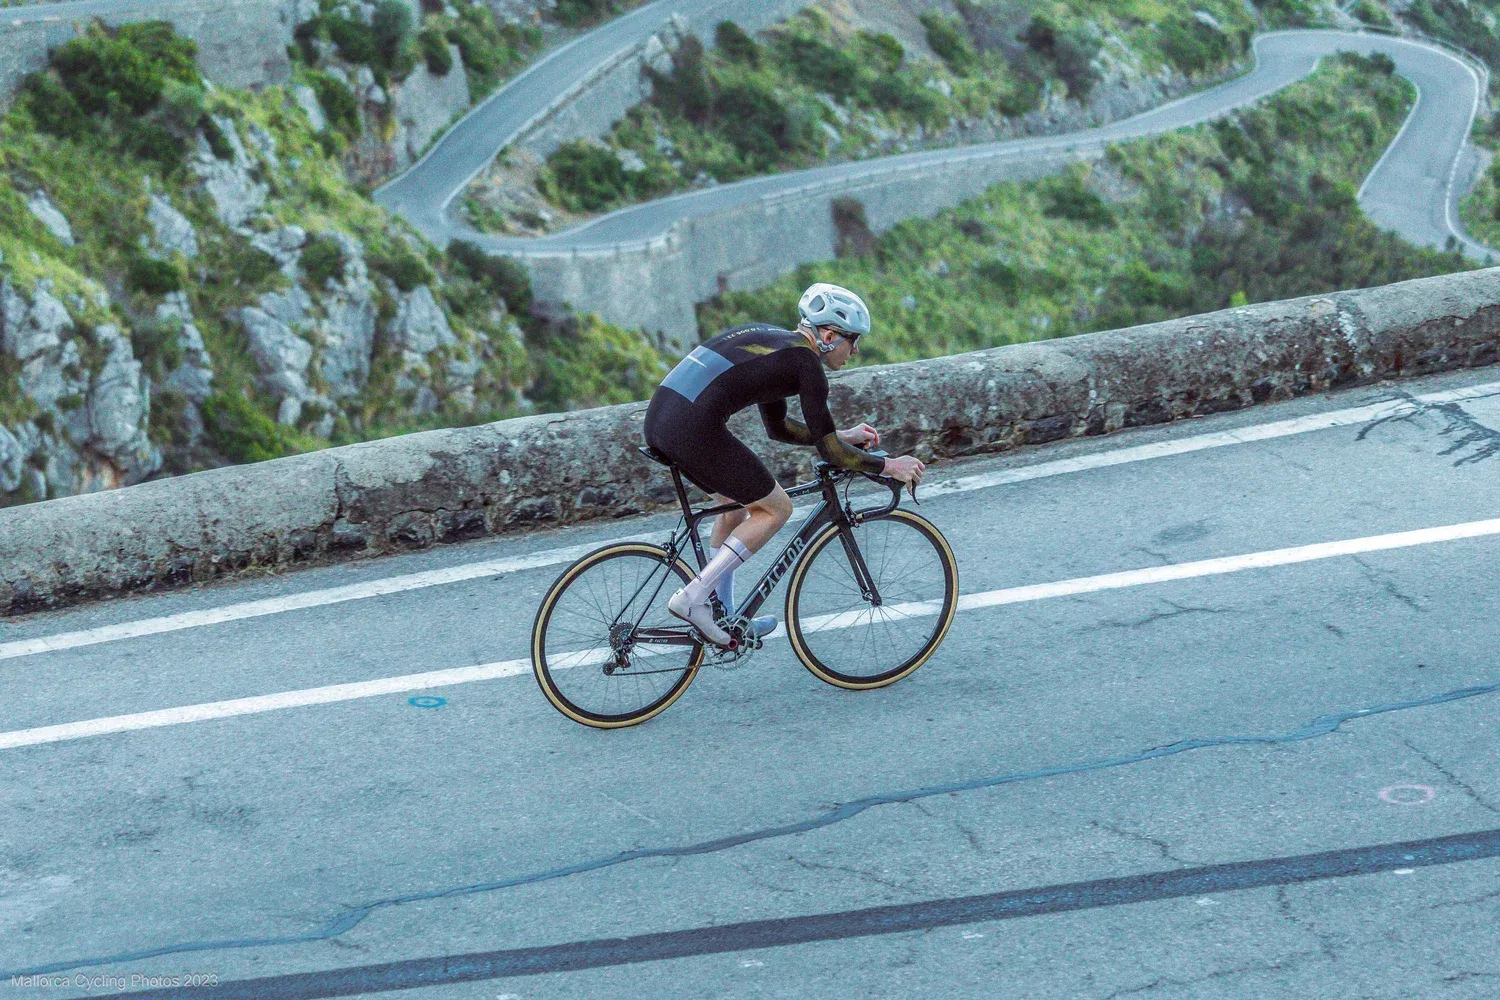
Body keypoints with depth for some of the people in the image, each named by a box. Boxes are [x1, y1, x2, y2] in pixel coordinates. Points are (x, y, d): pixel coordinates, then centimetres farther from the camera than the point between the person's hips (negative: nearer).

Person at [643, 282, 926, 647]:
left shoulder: (774, 343, 23)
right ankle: (693, 597, 3)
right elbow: (829, 452, -3)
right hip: (693, 429, -9)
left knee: (736, 503, 28)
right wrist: (888, 466, 9)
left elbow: (777, 427, 33)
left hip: (659, 418, 9)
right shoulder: (805, 363, -3)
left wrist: (845, 436, 34)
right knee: (776, 509, 8)